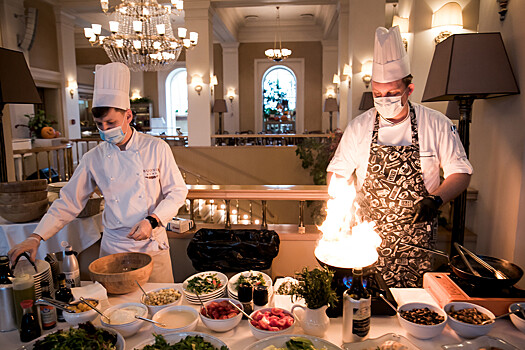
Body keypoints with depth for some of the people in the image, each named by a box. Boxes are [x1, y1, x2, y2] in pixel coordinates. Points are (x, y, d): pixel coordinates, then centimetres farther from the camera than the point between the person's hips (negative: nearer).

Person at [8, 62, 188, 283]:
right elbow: (69, 201, 4)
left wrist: (152, 220, -17)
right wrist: (36, 237, -5)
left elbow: (177, 191, -5)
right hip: (113, 248, 2)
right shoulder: (94, 159, -1)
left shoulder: (156, 148, -8)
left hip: (152, 246, -2)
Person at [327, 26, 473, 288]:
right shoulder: (359, 127, -1)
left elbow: (460, 172, 4)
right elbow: (337, 173, 6)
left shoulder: (437, 124, -2)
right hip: (368, 237, 1)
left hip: (418, 239, 0)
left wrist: (436, 199, -13)